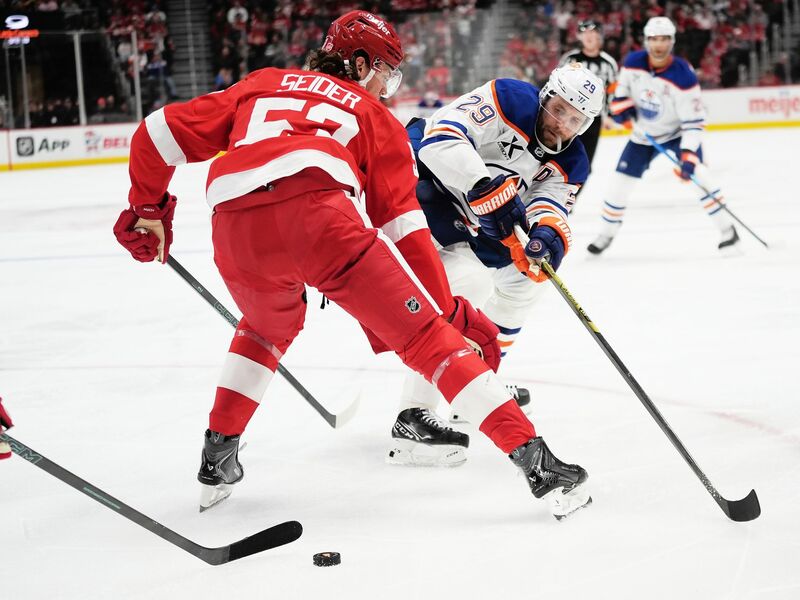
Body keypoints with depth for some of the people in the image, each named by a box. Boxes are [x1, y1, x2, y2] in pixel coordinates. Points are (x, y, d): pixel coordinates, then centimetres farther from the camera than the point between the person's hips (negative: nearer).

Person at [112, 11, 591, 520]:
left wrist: (148, 208, 43)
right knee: (426, 335, 1)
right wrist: (449, 313, 20)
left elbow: (162, 132, 29)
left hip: (235, 226, 4)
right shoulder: (375, 117, 29)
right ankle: (535, 461, -7)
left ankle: (217, 459, 35)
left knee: (269, 328, 35)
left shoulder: (261, 86, 36)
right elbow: (403, 226, 19)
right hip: (320, 211, -4)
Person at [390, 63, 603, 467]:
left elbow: (551, 206, -17)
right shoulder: (508, 101, -21)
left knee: (521, 277, 20)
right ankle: (412, 420, -28)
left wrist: (548, 234, -41)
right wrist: (487, 185, -44)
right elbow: (441, 137, -32)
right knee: (468, 281, -26)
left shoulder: (570, 163, 1)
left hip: (472, 216, 10)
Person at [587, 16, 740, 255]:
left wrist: (688, 155, -38)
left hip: (678, 132, -4)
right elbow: (622, 88, 8)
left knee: (694, 171, -26)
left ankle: (726, 228, -18)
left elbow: (694, 122, -28)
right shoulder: (633, 62, -16)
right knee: (621, 180, 2)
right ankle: (606, 233, 23)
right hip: (644, 134, 4)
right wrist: (621, 106, -12)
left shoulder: (683, 76, -29)